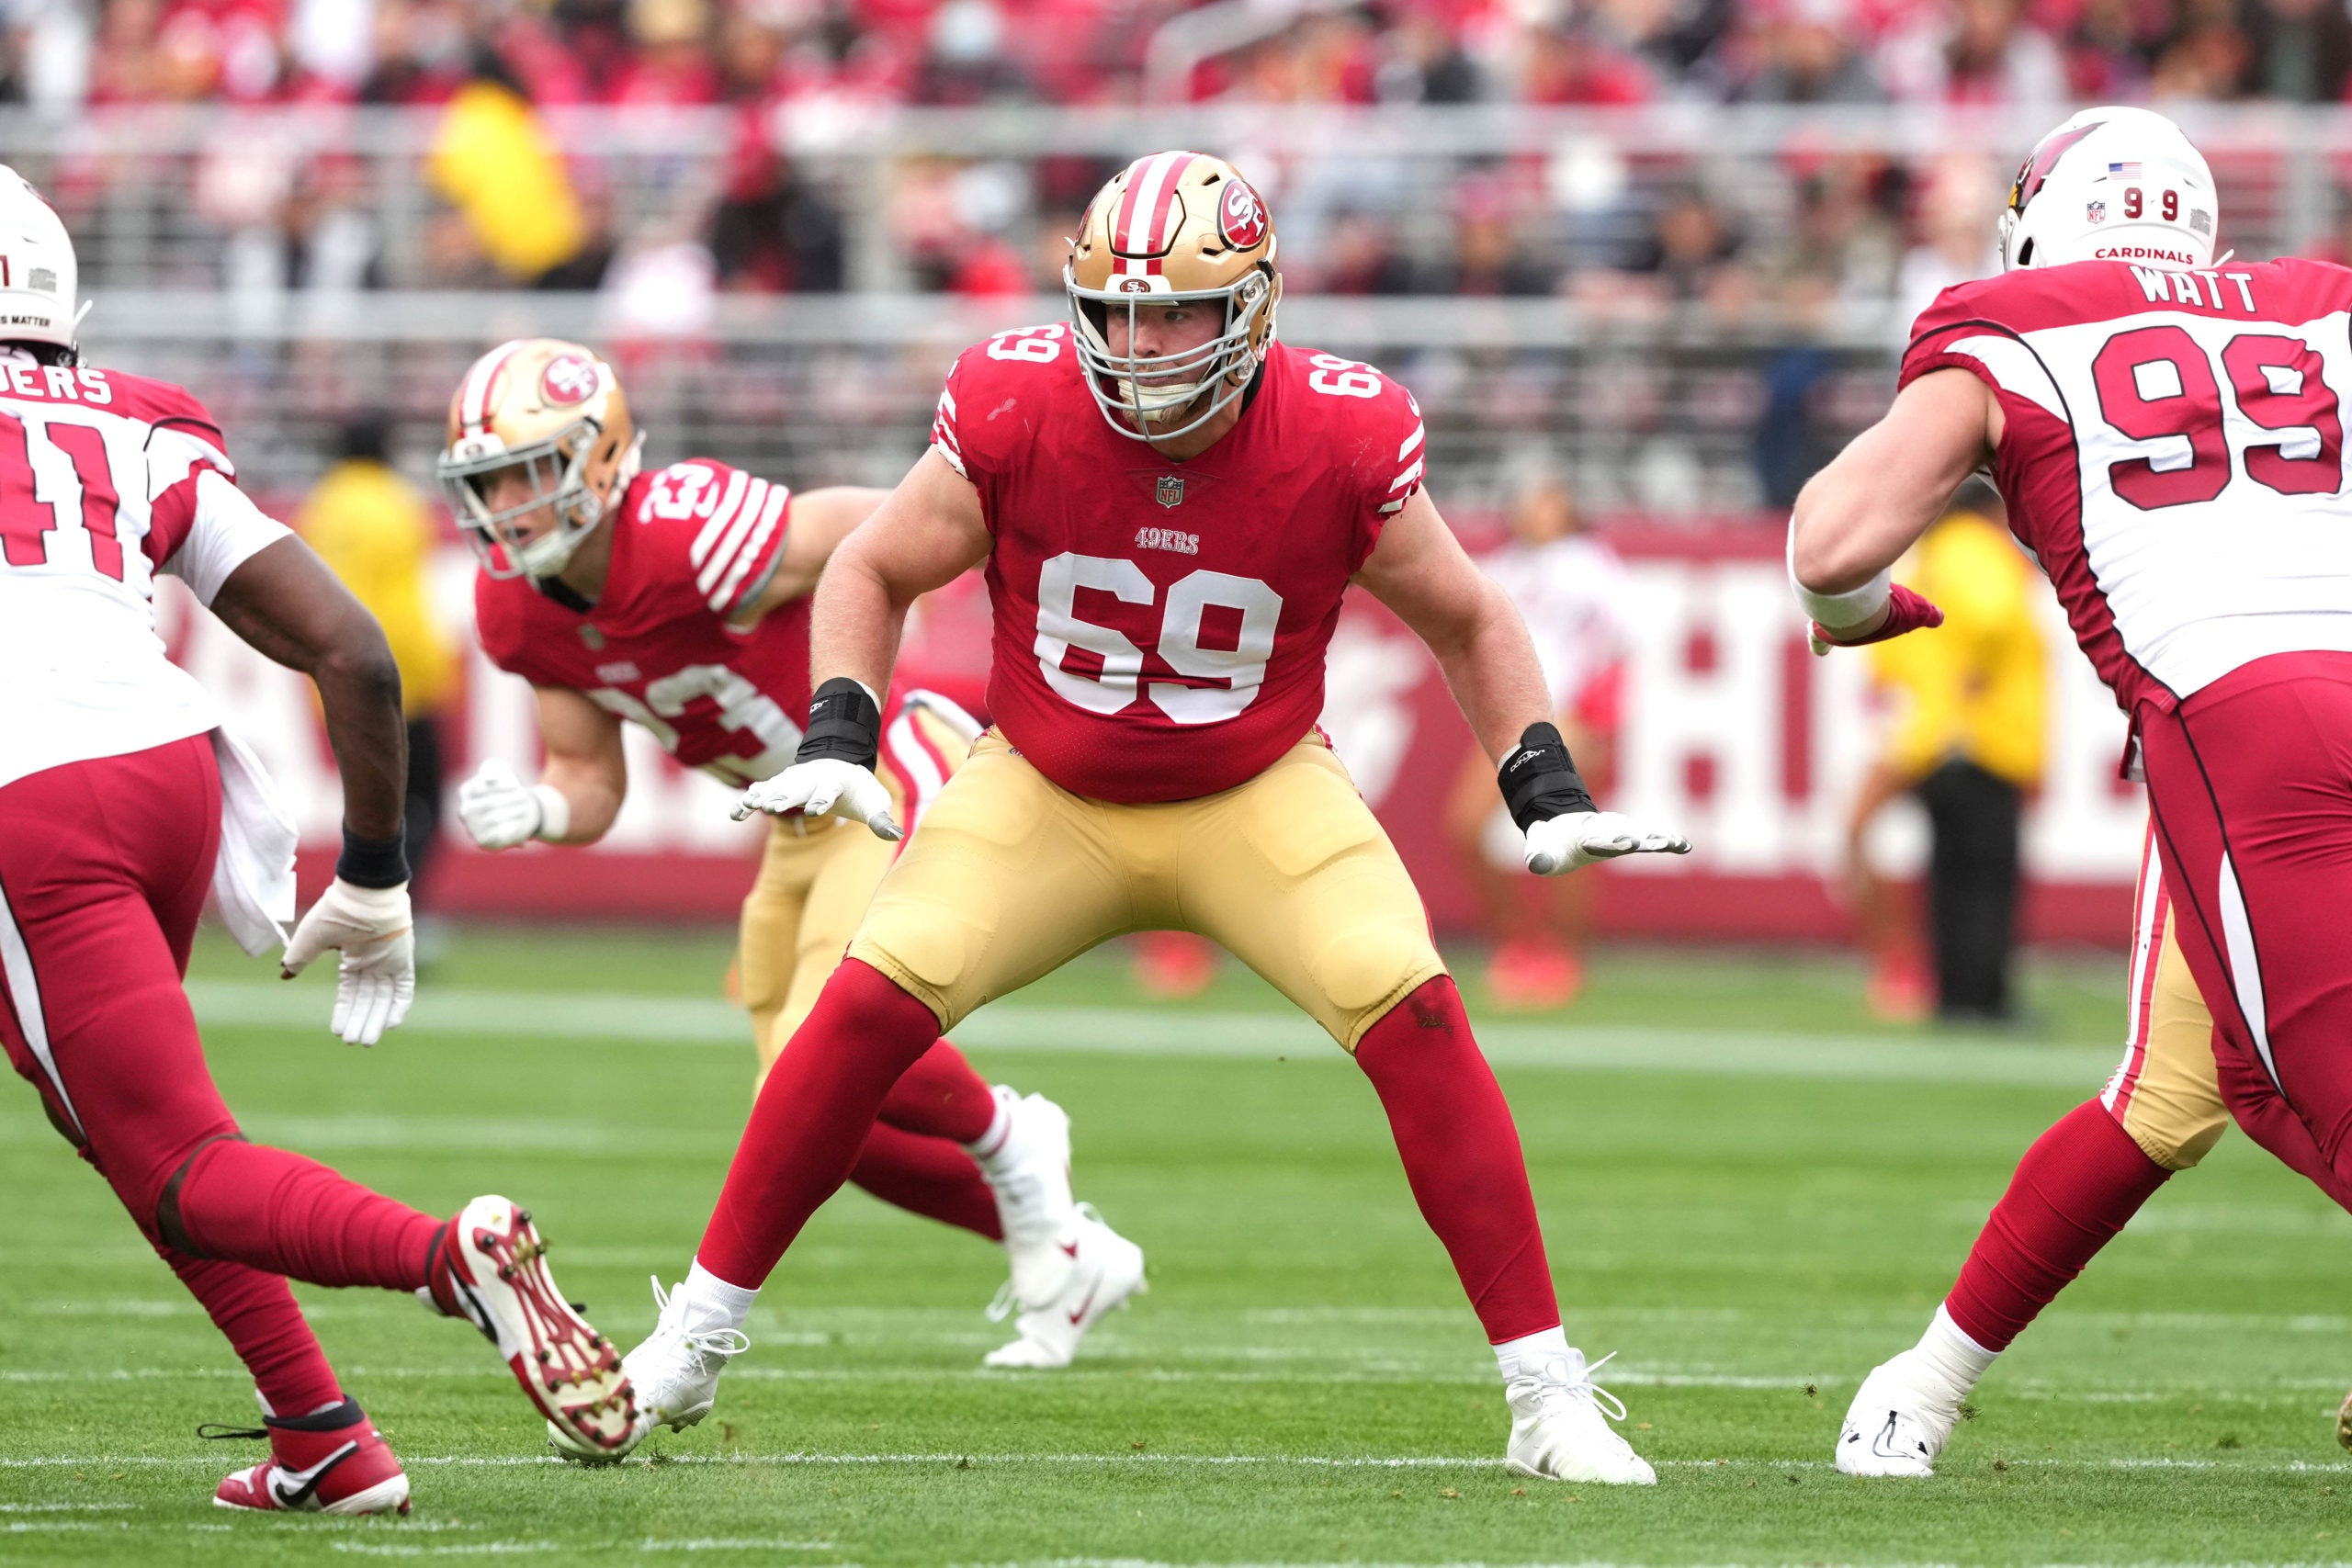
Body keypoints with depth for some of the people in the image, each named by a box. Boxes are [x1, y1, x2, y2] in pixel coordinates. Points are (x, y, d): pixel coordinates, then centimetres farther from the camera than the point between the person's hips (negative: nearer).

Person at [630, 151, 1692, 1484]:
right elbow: (874, 574, -2)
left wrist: (1550, 793, -9)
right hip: (1045, 796, 1)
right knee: (870, 1006, -17)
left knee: (1416, 1015, -21)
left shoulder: (1341, 441, -19)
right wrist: (841, 739, -15)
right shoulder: (1017, 412, -19)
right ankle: (696, 1338, 0)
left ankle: (1547, 1391, -13)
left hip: (1256, 798, 0)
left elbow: (1468, 624, 0)